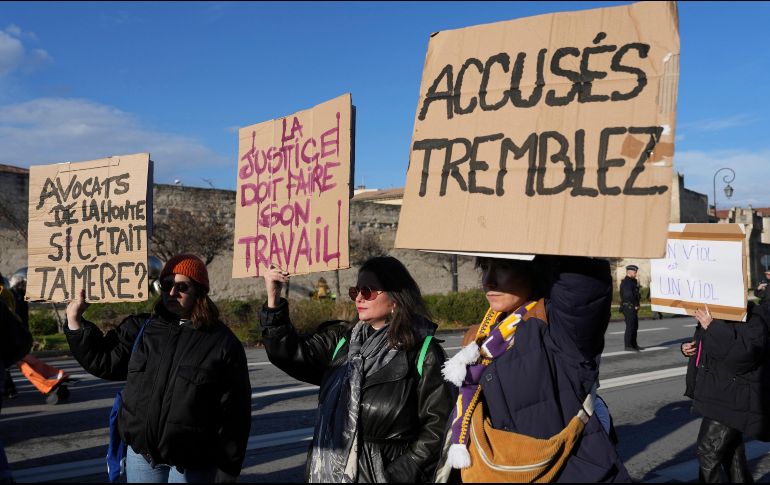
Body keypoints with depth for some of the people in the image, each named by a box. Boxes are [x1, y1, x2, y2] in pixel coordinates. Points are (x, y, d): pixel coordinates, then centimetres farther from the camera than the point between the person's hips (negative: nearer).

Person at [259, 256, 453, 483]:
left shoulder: (423, 351, -6)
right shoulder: (340, 340, 7)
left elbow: (437, 421, -7)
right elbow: (292, 355, -3)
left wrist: (405, 473, -13)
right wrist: (273, 301, -12)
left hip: (387, 471, -4)